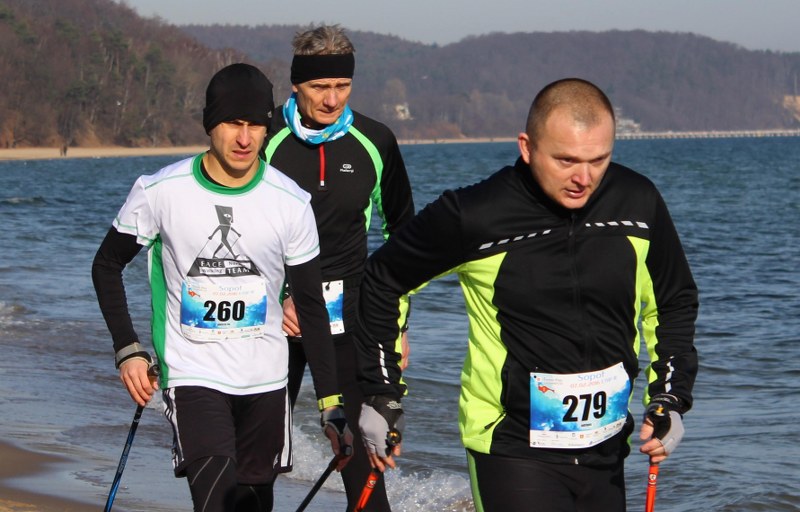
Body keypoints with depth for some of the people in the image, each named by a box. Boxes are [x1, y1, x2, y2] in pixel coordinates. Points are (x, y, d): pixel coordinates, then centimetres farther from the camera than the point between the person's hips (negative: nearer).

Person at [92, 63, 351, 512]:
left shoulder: (291, 202, -5)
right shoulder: (161, 192, -9)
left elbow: (311, 307, 2)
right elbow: (107, 265, 7)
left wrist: (333, 407, -2)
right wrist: (128, 349, -4)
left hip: (266, 381, 3)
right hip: (193, 377, -3)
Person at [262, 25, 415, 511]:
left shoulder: (375, 142, 0)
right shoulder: (266, 139, -7)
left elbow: (403, 233, 13)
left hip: (349, 312, 1)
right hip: (276, 311, -1)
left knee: (361, 452, -4)